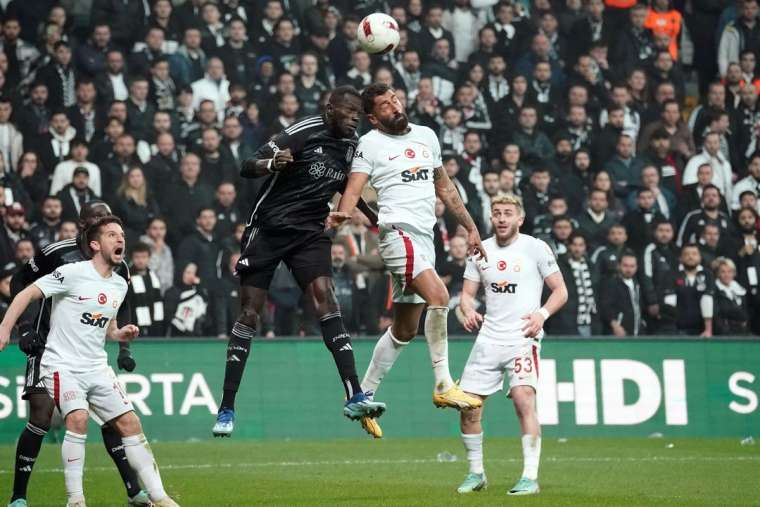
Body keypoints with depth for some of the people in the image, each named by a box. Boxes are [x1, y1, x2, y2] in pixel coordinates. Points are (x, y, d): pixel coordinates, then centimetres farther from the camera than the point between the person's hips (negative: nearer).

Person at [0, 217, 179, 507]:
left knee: (130, 422, 0)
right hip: (62, 364, -7)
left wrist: (121, 334, 2)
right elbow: (27, 295, -11)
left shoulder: (120, 285, 11)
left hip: (97, 368, 7)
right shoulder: (72, 273, -11)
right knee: (78, 418, -27)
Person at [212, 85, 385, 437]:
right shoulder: (304, 133, -14)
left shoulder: (351, 146, 5)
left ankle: (354, 397, -23)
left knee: (326, 300, -16)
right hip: (268, 229, -4)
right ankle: (226, 409, 6)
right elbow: (247, 169, -17)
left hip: (310, 233, 4)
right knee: (249, 313, -1)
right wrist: (272, 163, -38)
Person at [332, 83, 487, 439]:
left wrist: (470, 227, 24)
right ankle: (443, 386, -24)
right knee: (438, 295, -27)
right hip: (398, 232, -7)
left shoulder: (426, 136, 16)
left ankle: (364, 396, 21)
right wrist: (342, 212, -34)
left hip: (424, 237, 7)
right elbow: (353, 188, -12)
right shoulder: (370, 144, -1)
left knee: (405, 329, 10)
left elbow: (444, 187, 25)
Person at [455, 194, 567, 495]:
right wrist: (469, 312, -8)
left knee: (524, 400, -21)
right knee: (467, 407, 0)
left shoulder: (536, 248, -1)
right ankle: (476, 473, 19)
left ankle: (530, 478, -18)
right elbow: (467, 293, 15)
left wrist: (542, 314, -17)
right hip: (488, 339, 5)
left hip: (523, 338, -5)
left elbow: (560, 291, 1)